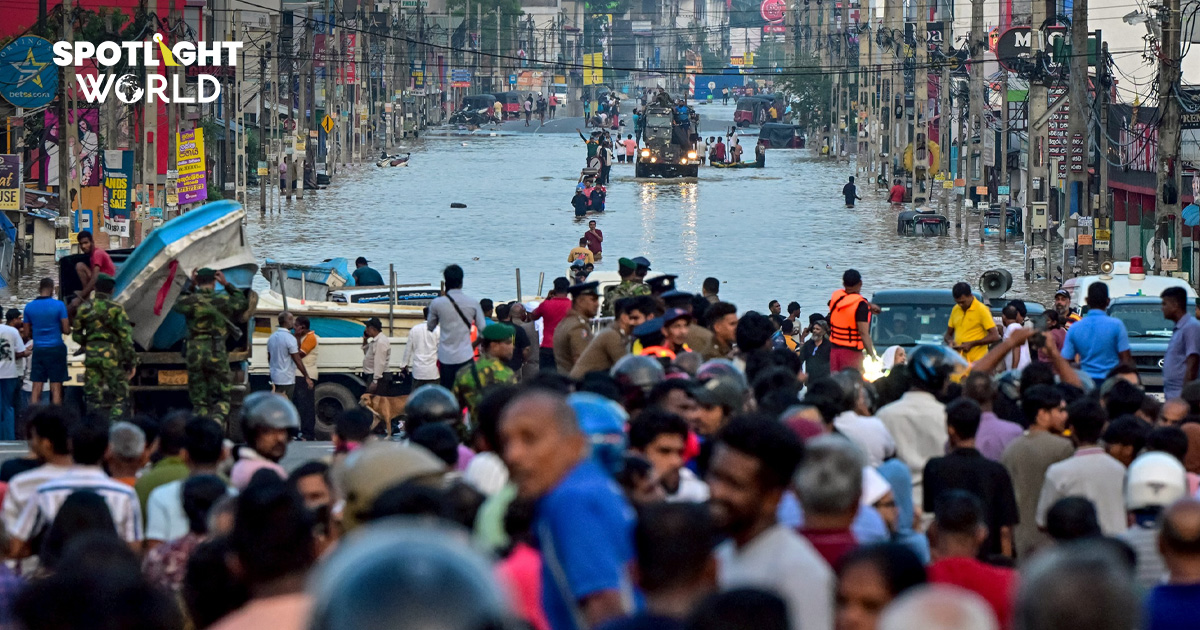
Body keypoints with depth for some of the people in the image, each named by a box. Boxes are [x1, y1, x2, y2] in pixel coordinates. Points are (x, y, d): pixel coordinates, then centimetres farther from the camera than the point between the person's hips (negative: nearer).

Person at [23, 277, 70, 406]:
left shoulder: (29, 307, 4)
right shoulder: (59, 305, -7)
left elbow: (27, 333, 8)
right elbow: (66, 330, -7)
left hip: (38, 350, 3)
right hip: (56, 348, -3)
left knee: (37, 389, 4)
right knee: (56, 388, -1)